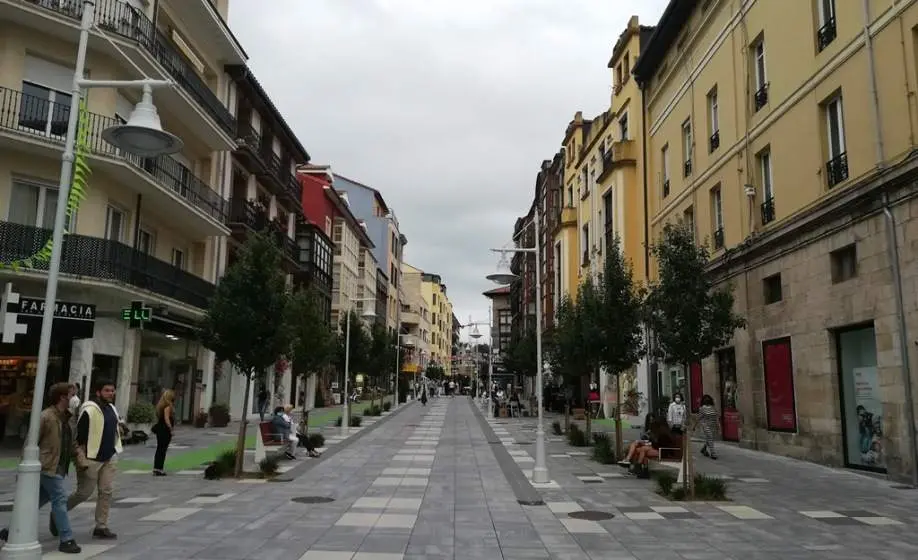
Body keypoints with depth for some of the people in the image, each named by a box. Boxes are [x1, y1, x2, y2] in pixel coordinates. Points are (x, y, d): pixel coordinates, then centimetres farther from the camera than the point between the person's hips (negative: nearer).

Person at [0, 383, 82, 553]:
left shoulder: (66, 417, 12)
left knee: (40, 500, 16)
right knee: (60, 499, -9)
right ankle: (66, 540, -6)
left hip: (58, 468, 9)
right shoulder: (46, 417, -15)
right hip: (48, 467, -9)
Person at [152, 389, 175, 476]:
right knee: (163, 449, -4)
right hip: (165, 430, -9)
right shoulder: (168, 406, -14)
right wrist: (171, 429, -16)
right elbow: (166, 419, -20)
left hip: (159, 428, 9)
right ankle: (159, 469, -3)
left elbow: (159, 418, 17)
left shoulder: (161, 405, 14)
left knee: (159, 449, 14)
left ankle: (156, 469, 18)